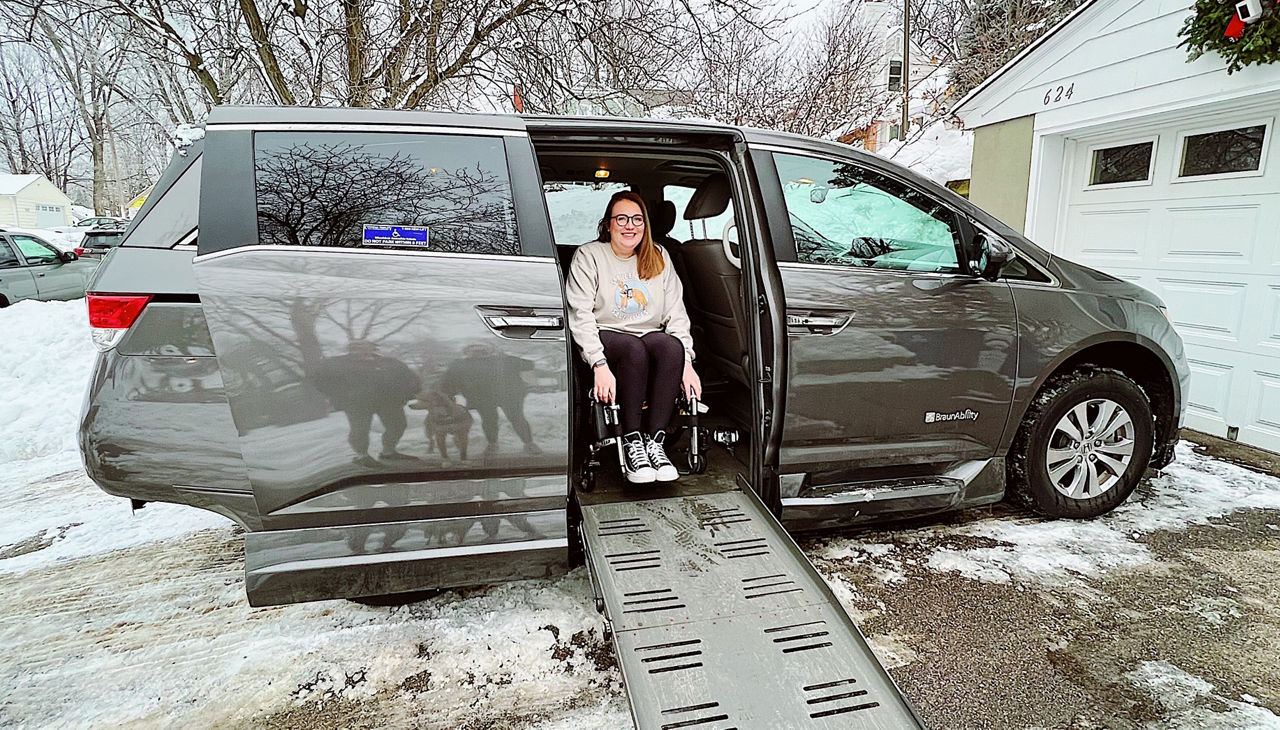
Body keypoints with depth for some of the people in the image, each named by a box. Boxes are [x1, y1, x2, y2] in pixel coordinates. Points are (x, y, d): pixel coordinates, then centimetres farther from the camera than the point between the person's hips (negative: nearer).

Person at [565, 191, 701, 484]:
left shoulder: (658, 257, 12)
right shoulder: (588, 256, 1)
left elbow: (676, 312, 6)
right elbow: (580, 315, -8)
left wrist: (686, 362, -8)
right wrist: (600, 364, -22)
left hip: (650, 336, 3)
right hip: (605, 337, -3)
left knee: (672, 346, -31)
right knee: (635, 349, -36)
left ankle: (655, 441, -29)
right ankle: (631, 442, -28)